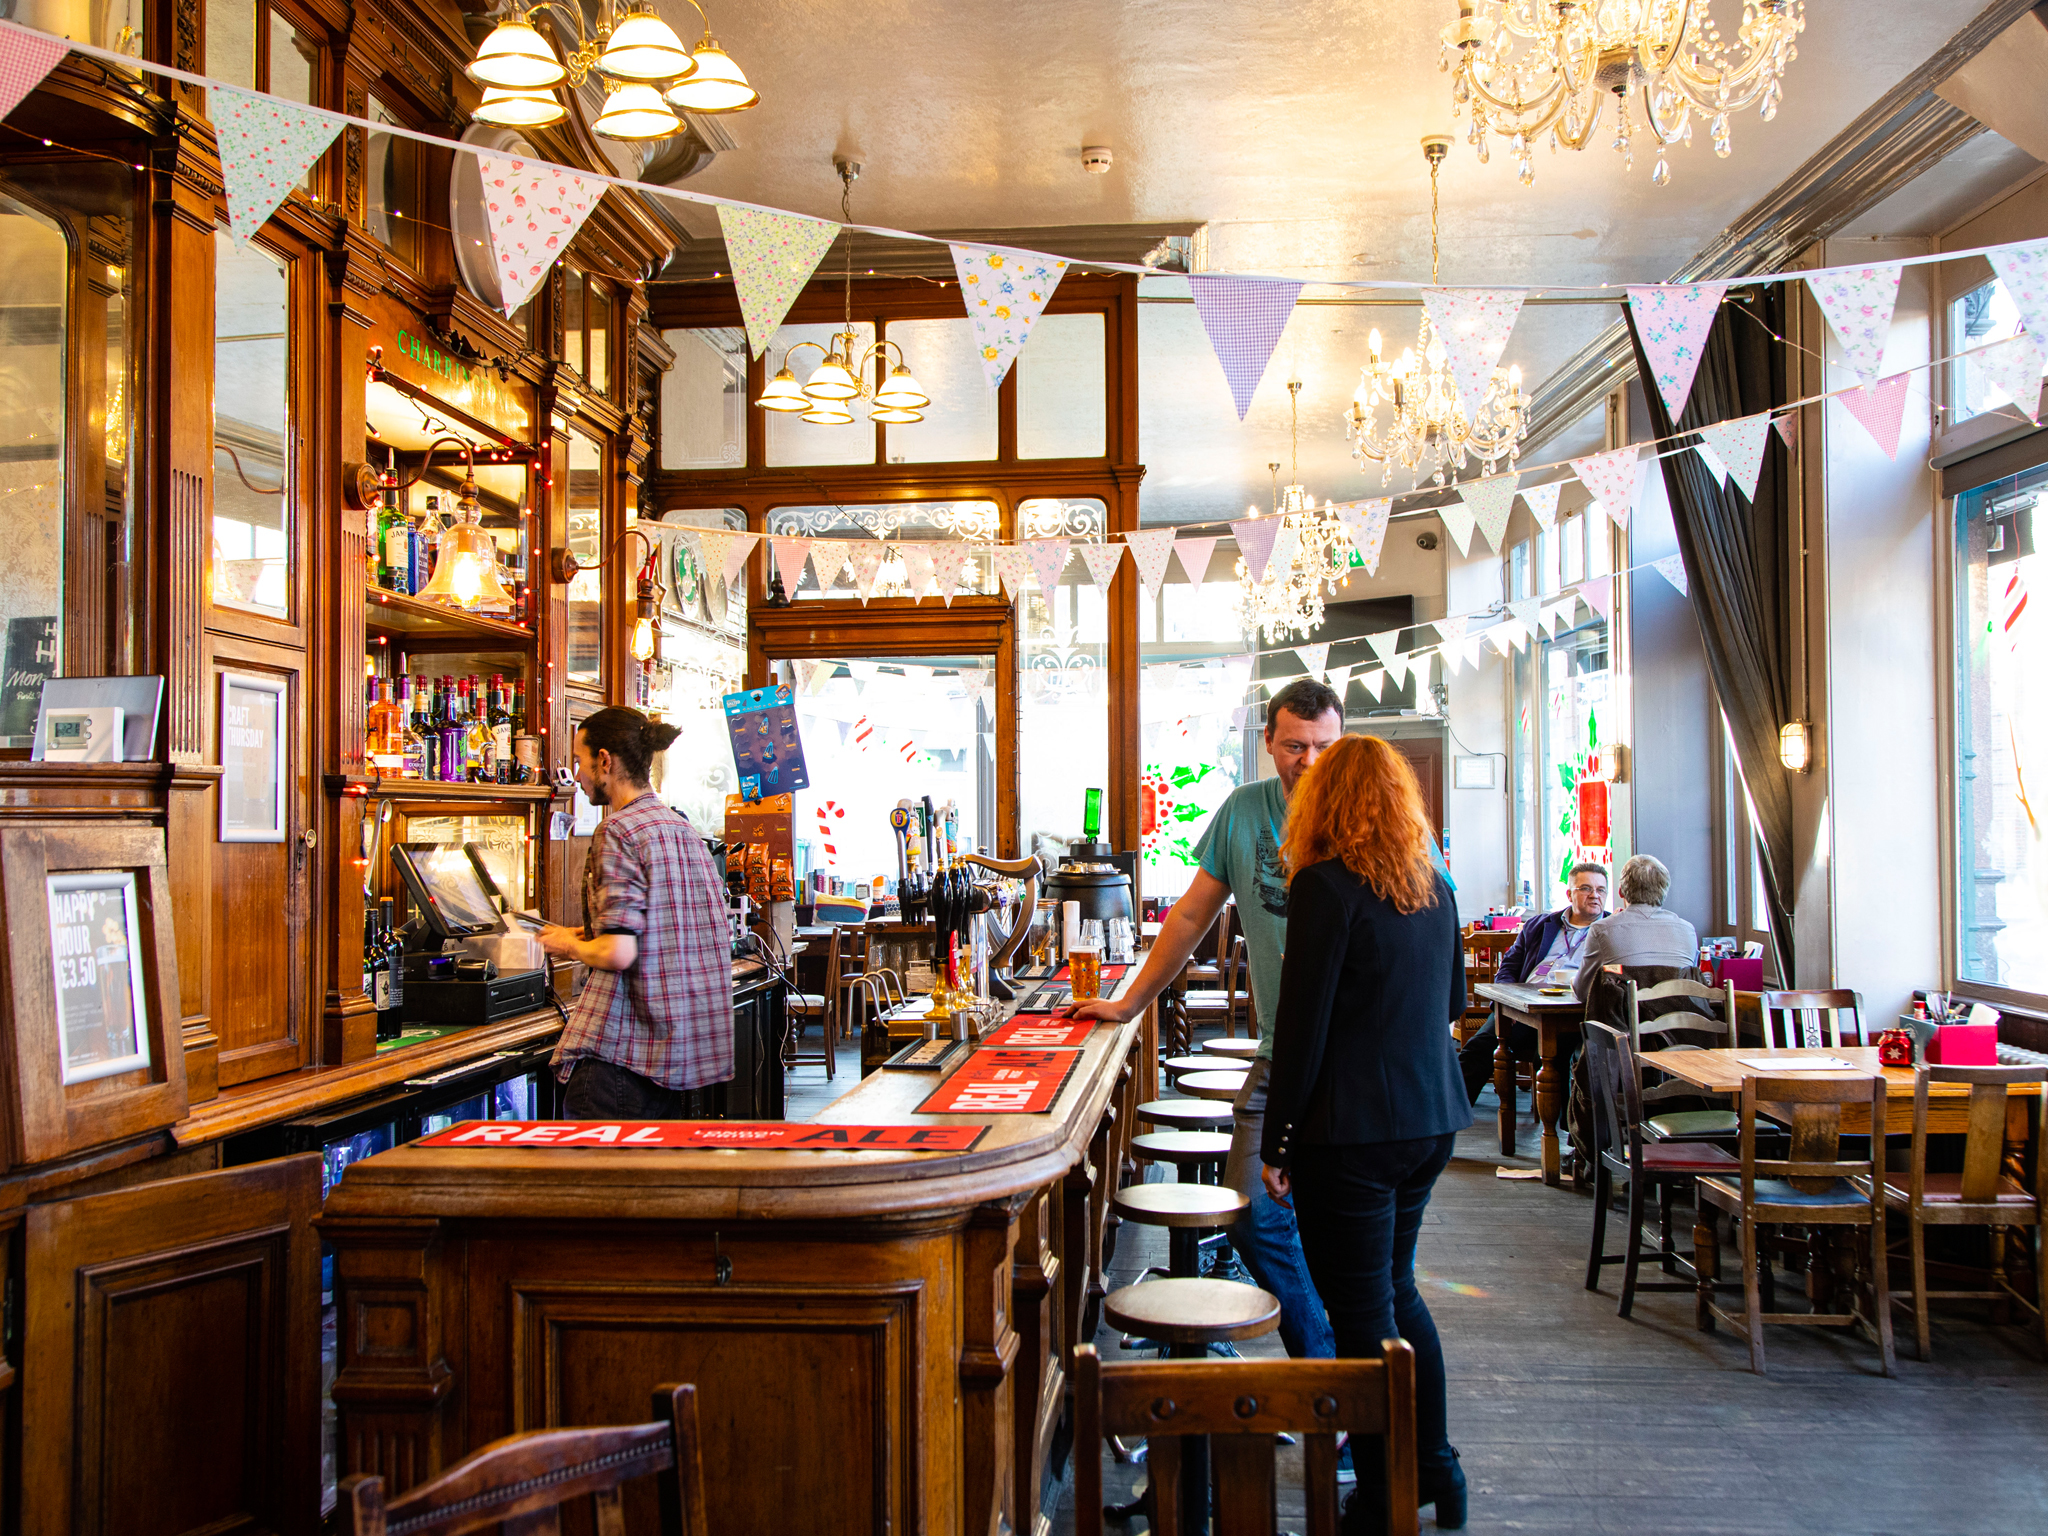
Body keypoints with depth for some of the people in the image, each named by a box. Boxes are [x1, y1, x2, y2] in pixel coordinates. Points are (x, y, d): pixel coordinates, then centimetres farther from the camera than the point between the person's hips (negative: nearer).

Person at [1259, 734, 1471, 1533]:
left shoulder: (1325, 885, -14)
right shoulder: (1434, 885, 7)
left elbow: (1302, 1023, -15)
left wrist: (1276, 1140, -8)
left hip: (1353, 1131, -7)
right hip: (1430, 1121, 7)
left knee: (1363, 1316, 3)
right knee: (1396, 1290, 22)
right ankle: (1435, 1468, 32)